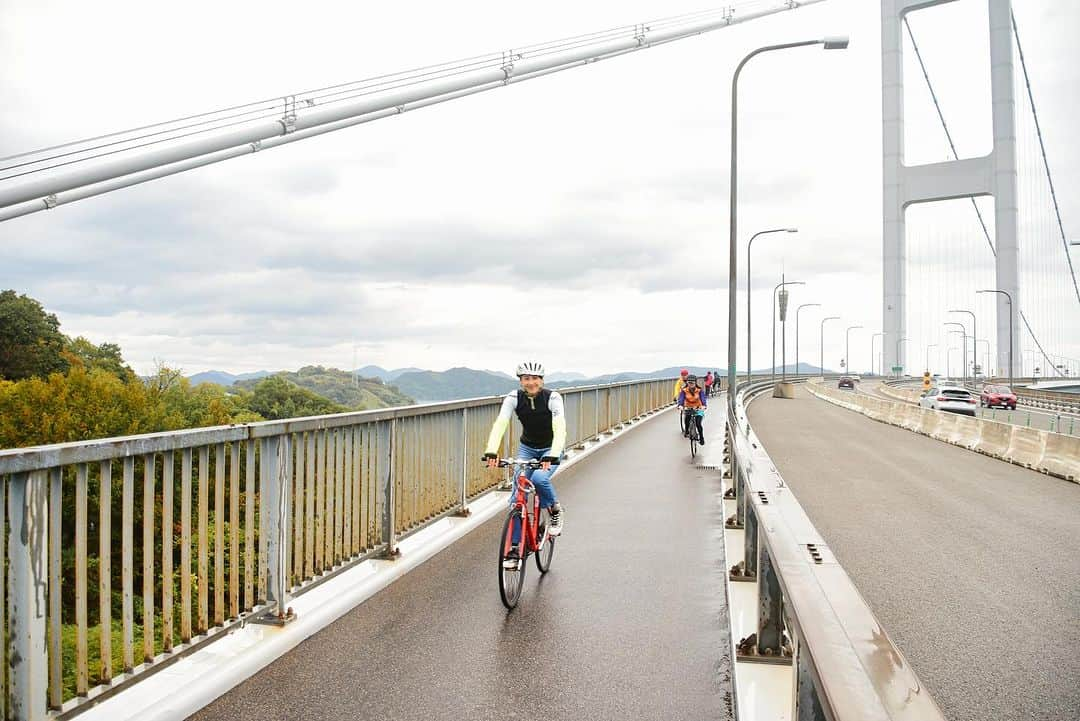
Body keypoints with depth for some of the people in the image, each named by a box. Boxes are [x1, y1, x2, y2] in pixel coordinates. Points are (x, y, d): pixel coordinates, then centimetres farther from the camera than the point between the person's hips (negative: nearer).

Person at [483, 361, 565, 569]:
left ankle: (555, 510, -1)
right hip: (527, 448, 3)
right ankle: (514, 548, -1)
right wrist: (491, 452, -44)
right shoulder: (514, 397, -16)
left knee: (539, 478, -32)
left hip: (550, 450, -3)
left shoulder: (552, 397, -23)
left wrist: (553, 456, -50)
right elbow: (500, 424, -28)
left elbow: (559, 428, -35)